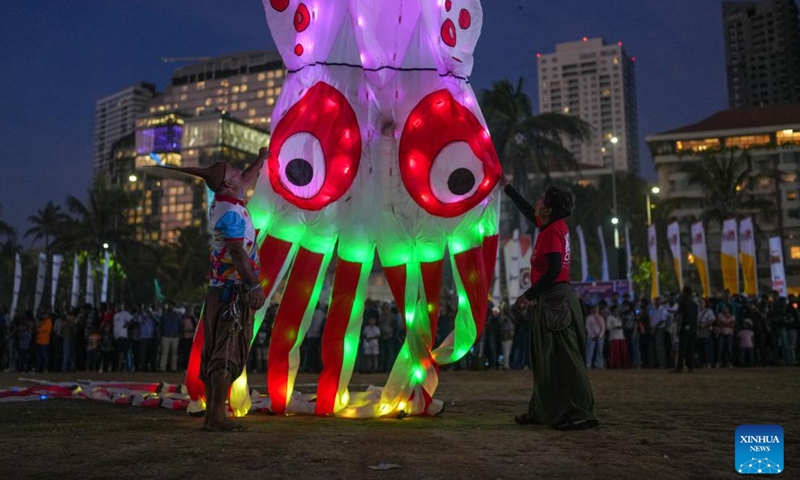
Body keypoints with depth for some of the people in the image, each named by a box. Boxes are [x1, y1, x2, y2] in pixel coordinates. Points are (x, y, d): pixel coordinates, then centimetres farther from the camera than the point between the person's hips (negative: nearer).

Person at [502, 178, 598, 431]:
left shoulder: (552, 231, -15)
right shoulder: (553, 226, 12)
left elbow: (554, 270, -24)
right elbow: (528, 211, 29)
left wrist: (528, 295, -18)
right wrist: (506, 187, 36)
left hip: (555, 301, -10)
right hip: (549, 301, 10)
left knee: (564, 359, -8)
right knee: (547, 360, 13)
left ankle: (580, 414, -5)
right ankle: (542, 411, 20)